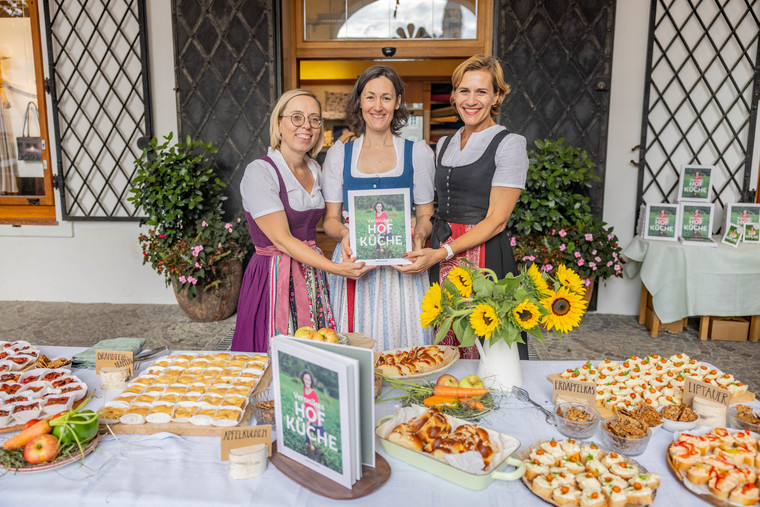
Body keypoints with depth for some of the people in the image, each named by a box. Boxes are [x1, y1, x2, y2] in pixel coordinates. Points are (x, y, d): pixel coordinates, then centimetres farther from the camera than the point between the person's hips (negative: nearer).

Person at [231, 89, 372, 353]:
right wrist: (336, 268, -24)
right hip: (275, 278, -6)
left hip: (313, 270, 6)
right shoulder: (259, 171, -13)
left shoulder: (314, 169, 8)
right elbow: (282, 239, -18)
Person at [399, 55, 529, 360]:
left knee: (483, 350, -1)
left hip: (485, 258, -5)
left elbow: (496, 220, -11)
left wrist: (441, 253, -19)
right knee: (443, 353, 9)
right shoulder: (444, 145, 15)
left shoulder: (508, 143, -5)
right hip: (440, 257, 6)